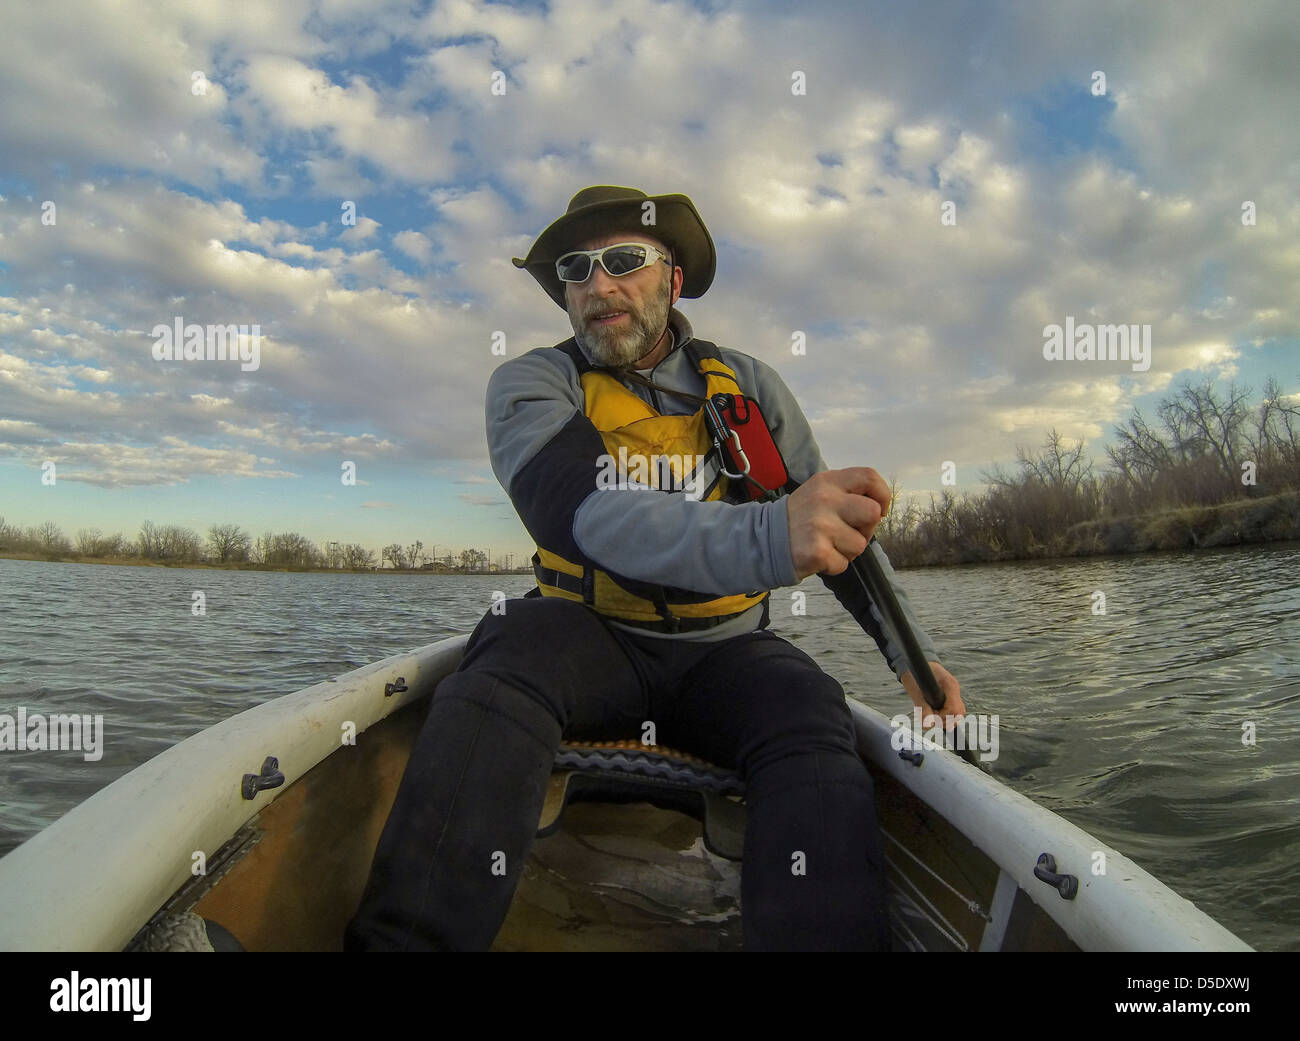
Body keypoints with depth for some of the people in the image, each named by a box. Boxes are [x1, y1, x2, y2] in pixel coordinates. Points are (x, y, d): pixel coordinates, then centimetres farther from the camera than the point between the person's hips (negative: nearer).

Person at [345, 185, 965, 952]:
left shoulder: (746, 385, 6)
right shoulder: (533, 384, -4)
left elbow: (836, 522, 12)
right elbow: (579, 512, -26)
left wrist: (910, 651, 1)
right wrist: (764, 539, -43)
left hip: (722, 653, 2)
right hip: (589, 640, -1)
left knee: (813, 726, -29)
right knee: (508, 662, -33)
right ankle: (409, 937, -33)